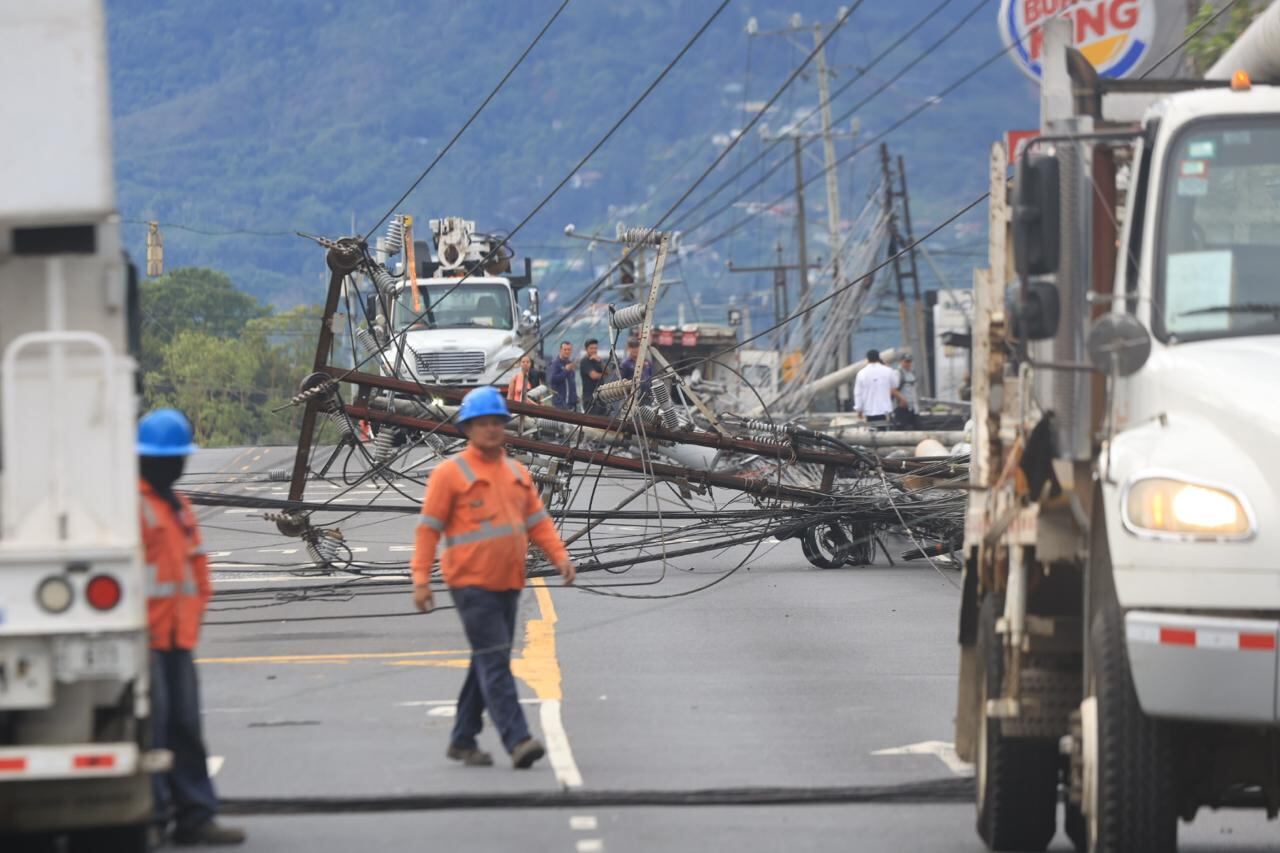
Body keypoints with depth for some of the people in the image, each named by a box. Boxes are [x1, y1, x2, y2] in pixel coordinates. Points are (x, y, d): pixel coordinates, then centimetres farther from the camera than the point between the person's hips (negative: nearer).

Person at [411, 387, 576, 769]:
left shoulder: (517, 473, 15)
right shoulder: (450, 473, -4)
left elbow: (538, 520, 15)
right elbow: (428, 527, -5)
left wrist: (559, 556, -2)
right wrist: (421, 579, -11)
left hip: (507, 583, 7)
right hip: (471, 582, -7)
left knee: (488, 663, 12)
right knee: (494, 662, -14)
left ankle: (463, 740, 23)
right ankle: (517, 740, -22)